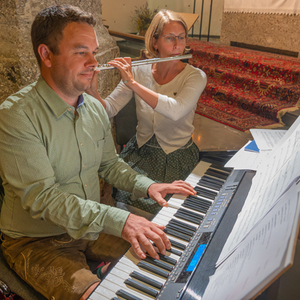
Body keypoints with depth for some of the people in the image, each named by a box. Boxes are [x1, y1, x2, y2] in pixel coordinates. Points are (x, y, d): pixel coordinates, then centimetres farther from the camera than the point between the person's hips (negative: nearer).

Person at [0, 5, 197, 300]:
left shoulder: (95, 108, 0)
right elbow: (41, 197, -27)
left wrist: (146, 186, -6)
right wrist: (118, 220, -36)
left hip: (93, 225, 6)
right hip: (36, 241, -5)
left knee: (161, 250, 2)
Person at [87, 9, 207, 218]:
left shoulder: (196, 77, -9)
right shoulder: (139, 71, -1)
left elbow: (175, 110, -29)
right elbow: (109, 109, -5)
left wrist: (132, 83, -30)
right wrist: (92, 90, -25)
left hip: (176, 156, -2)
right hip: (140, 150, 3)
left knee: (150, 206, -22)